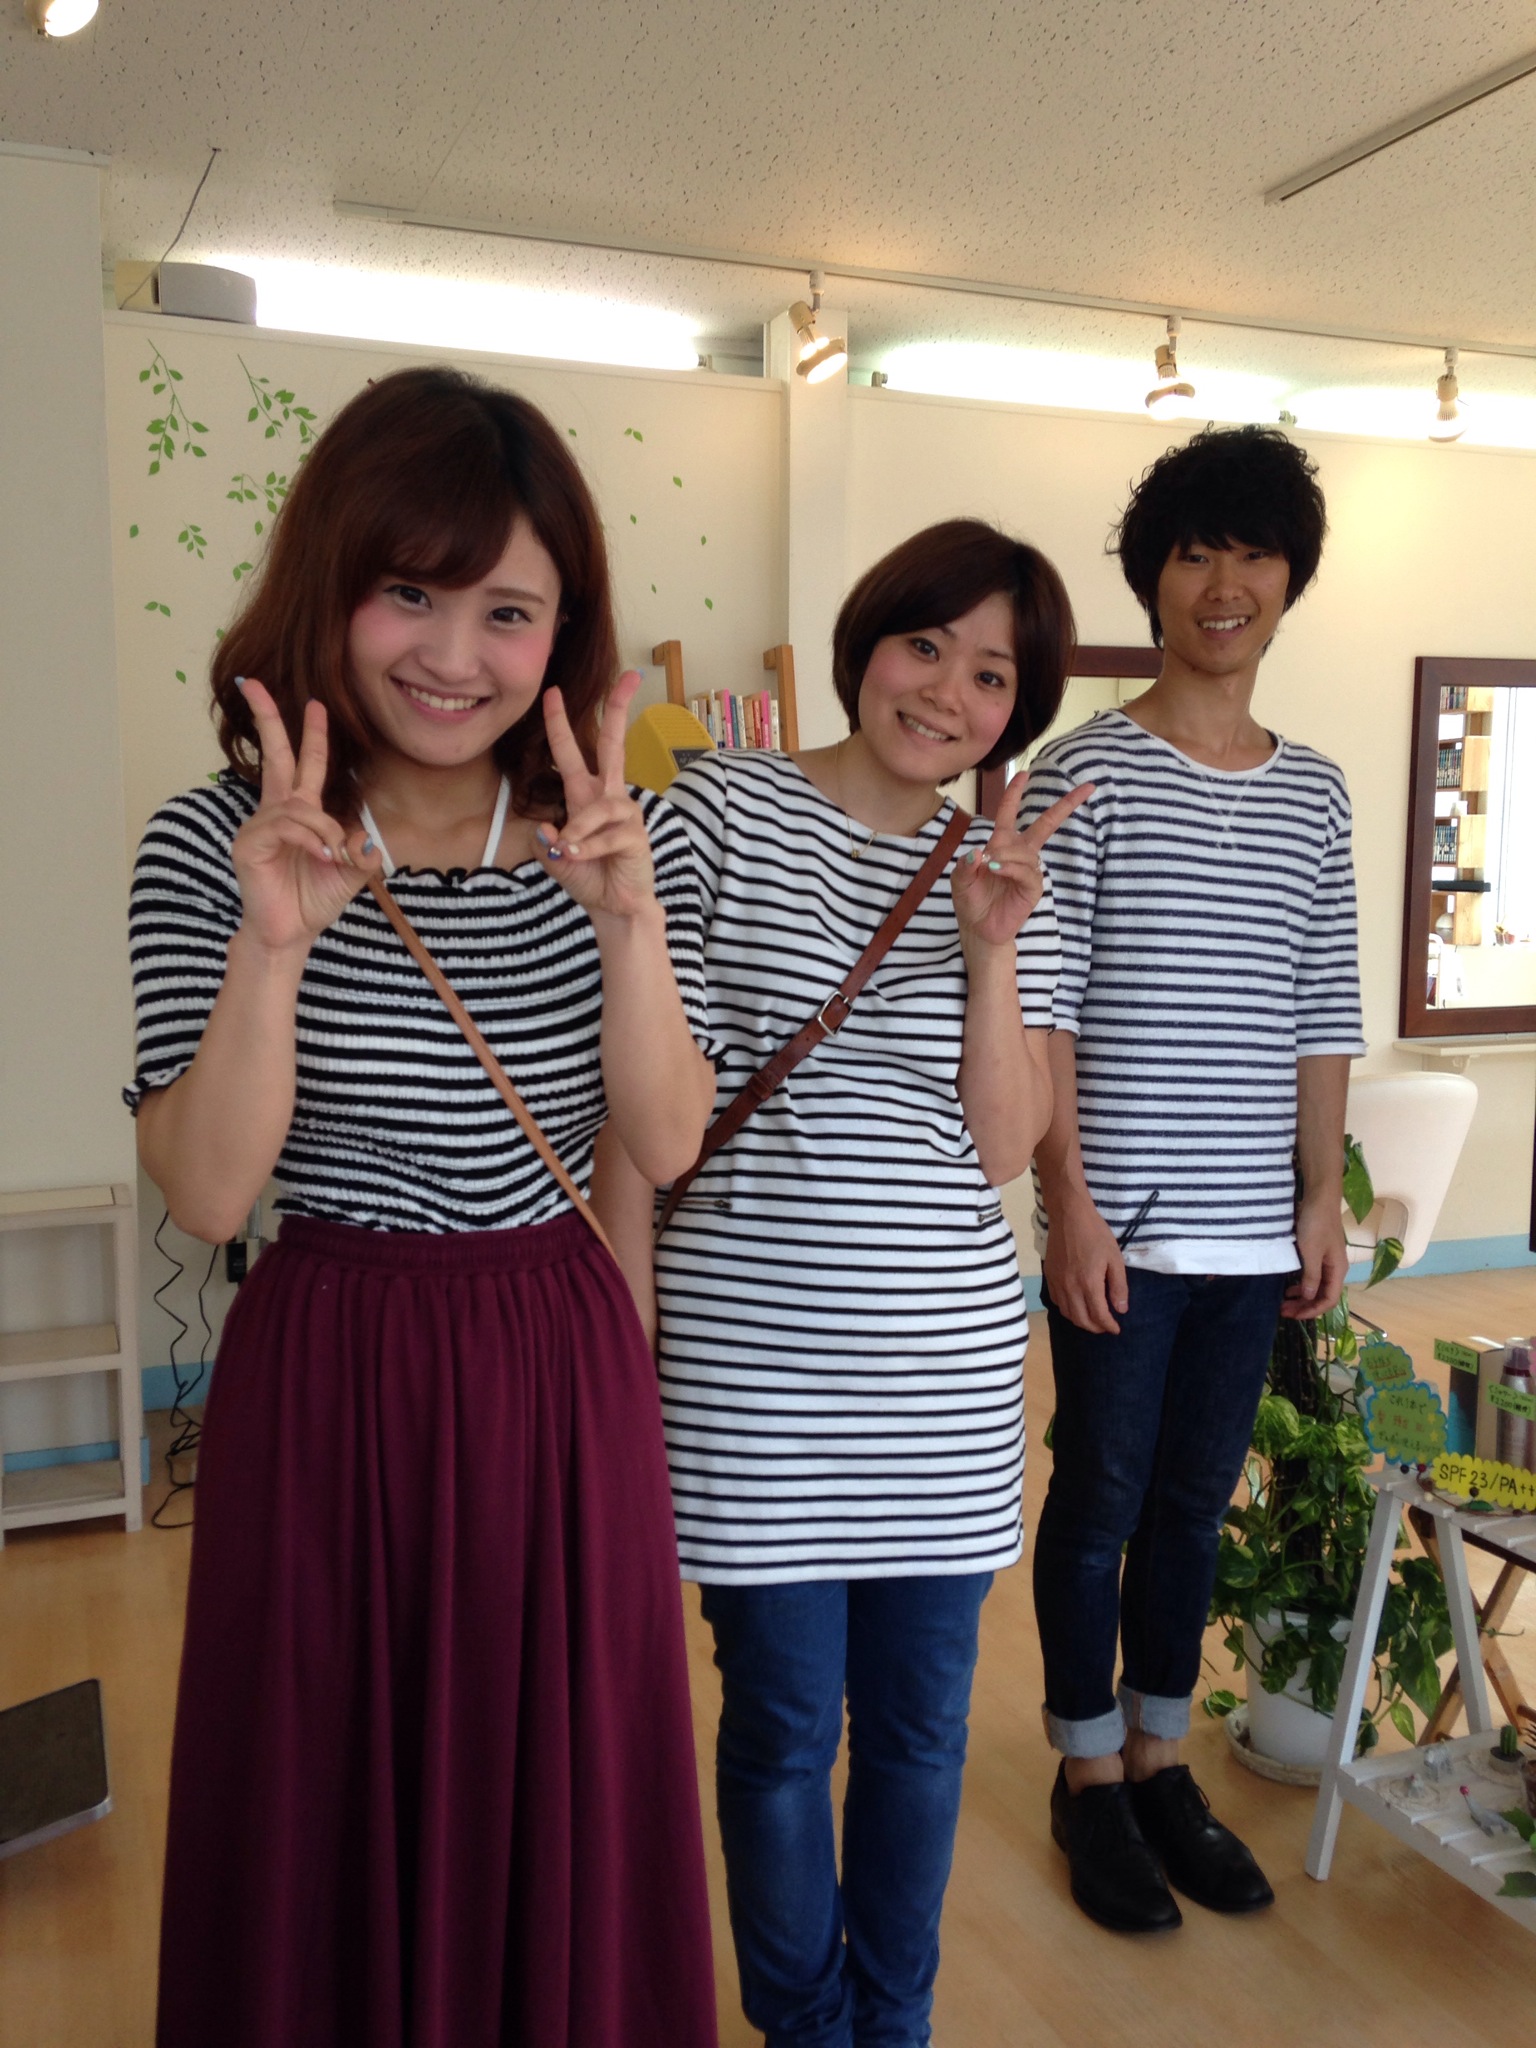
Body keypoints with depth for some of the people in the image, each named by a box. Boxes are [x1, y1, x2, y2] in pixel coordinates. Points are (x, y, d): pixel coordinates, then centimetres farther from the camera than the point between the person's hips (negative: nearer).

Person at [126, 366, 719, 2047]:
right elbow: (205, 1194, -12)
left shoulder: (625, 843, -1)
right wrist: (275, 943, -26)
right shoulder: (213, 846, -8)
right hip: (323, 1373, -1)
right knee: (327, 1811, 15)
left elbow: (662, 1142, -8)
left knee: (561, 1807, 17)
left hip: (557, 1370, 2)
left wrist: (630, 919, -23)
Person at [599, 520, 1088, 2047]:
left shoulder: (1008, 875, 7)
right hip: (753, 1350, -3)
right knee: (783, 1724, 9)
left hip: (947, 1358, 3)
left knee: (920, 1723, 16)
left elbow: (1001, 1146, 1)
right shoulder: (724, 807, -4)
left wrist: (991, 951, -11)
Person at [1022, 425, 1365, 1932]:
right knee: (1101, 1498, 7)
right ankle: (1090, 1775, 27)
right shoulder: (1083, 772, -5)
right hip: (1120, 1225, -4)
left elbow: (1322, 1013, 11)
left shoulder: (1315, 792, 10)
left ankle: (1159, 1759, 33)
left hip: (1251, 1230, 5)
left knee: (1196, 1499, 15)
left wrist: (1321, 1196, 7)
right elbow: (1040, 1009, -9)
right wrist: (1070, 1200, -13)